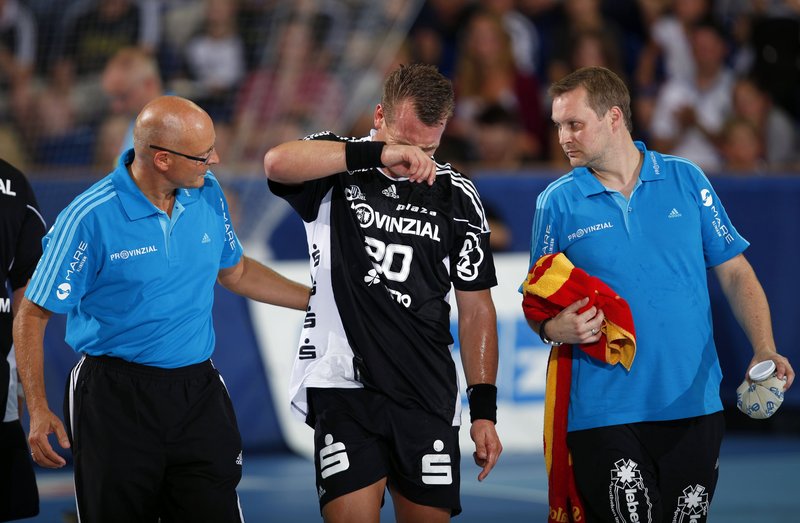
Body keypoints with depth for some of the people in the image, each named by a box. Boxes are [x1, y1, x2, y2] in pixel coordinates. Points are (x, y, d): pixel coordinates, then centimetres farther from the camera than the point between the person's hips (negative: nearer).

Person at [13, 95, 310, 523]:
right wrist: (38, 410, -15)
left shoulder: (208, 194, 3)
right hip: (115, 400, -4)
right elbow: (32, 314, -8)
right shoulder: (90, 217, -14)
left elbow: (235, 271, 22)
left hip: (198, 391, 4)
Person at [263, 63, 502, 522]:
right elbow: (278, 163, -25)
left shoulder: (457, 196, 7)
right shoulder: (336, 166, -1)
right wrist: (378, 153, -30)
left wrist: (484, 408, 4)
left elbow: (476, 307, 10)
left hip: (427, 396, 3)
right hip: (344, 382, -3)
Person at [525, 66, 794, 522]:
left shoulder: (686, 180, 5)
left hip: (693, 404, 2)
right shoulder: (559, 201, 2)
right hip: (603, 412, -1)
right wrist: (554, 327, -15)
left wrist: (765, 350, -6)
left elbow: (735, 273, 7)